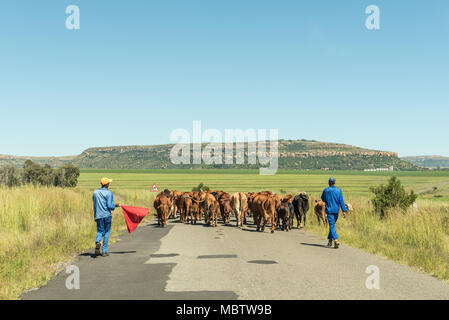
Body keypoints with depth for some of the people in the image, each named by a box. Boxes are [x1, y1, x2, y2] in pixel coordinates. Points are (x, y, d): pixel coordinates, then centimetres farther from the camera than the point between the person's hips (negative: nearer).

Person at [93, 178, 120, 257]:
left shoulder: (95, 192, 7)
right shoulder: (109, 193, -7)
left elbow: (95, 204, 13)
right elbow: (110, 206, -14)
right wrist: (115, 206, 6)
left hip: (98, 215, 3)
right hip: (107, 215, -3)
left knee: (100, 231, 11)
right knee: (107, 232, 7)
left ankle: (97, 242, -21)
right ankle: (104, 251, 7)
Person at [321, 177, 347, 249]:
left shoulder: (326, 190, -4)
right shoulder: (338, 190, 1)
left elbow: (323, 199, 8)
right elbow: (341, 201, -4)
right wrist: (344, 211, -6)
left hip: (329, 210, -3)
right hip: (336, 211, 3)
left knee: (332, 226, -8)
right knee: (332, 225, 18)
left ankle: (336, 240, -26)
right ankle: (330, 240, 24)